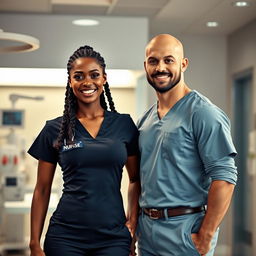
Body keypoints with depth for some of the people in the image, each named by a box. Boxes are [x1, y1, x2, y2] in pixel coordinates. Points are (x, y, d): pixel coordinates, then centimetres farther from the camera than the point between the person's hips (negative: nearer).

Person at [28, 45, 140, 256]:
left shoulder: (124, 124, 4)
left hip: (113, 237, 1)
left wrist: (133, 219, -1)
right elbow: (42, 190, 5)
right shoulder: (54, 130, 2)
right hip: (65, 236, -1)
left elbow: (136, 179, 12)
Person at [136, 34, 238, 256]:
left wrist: (205, 237, -20)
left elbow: (224, 177, -18)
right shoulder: (145, 120, 11)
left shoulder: (202, 113, -11)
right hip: (146, 229, 7)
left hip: (185, 229, -7)